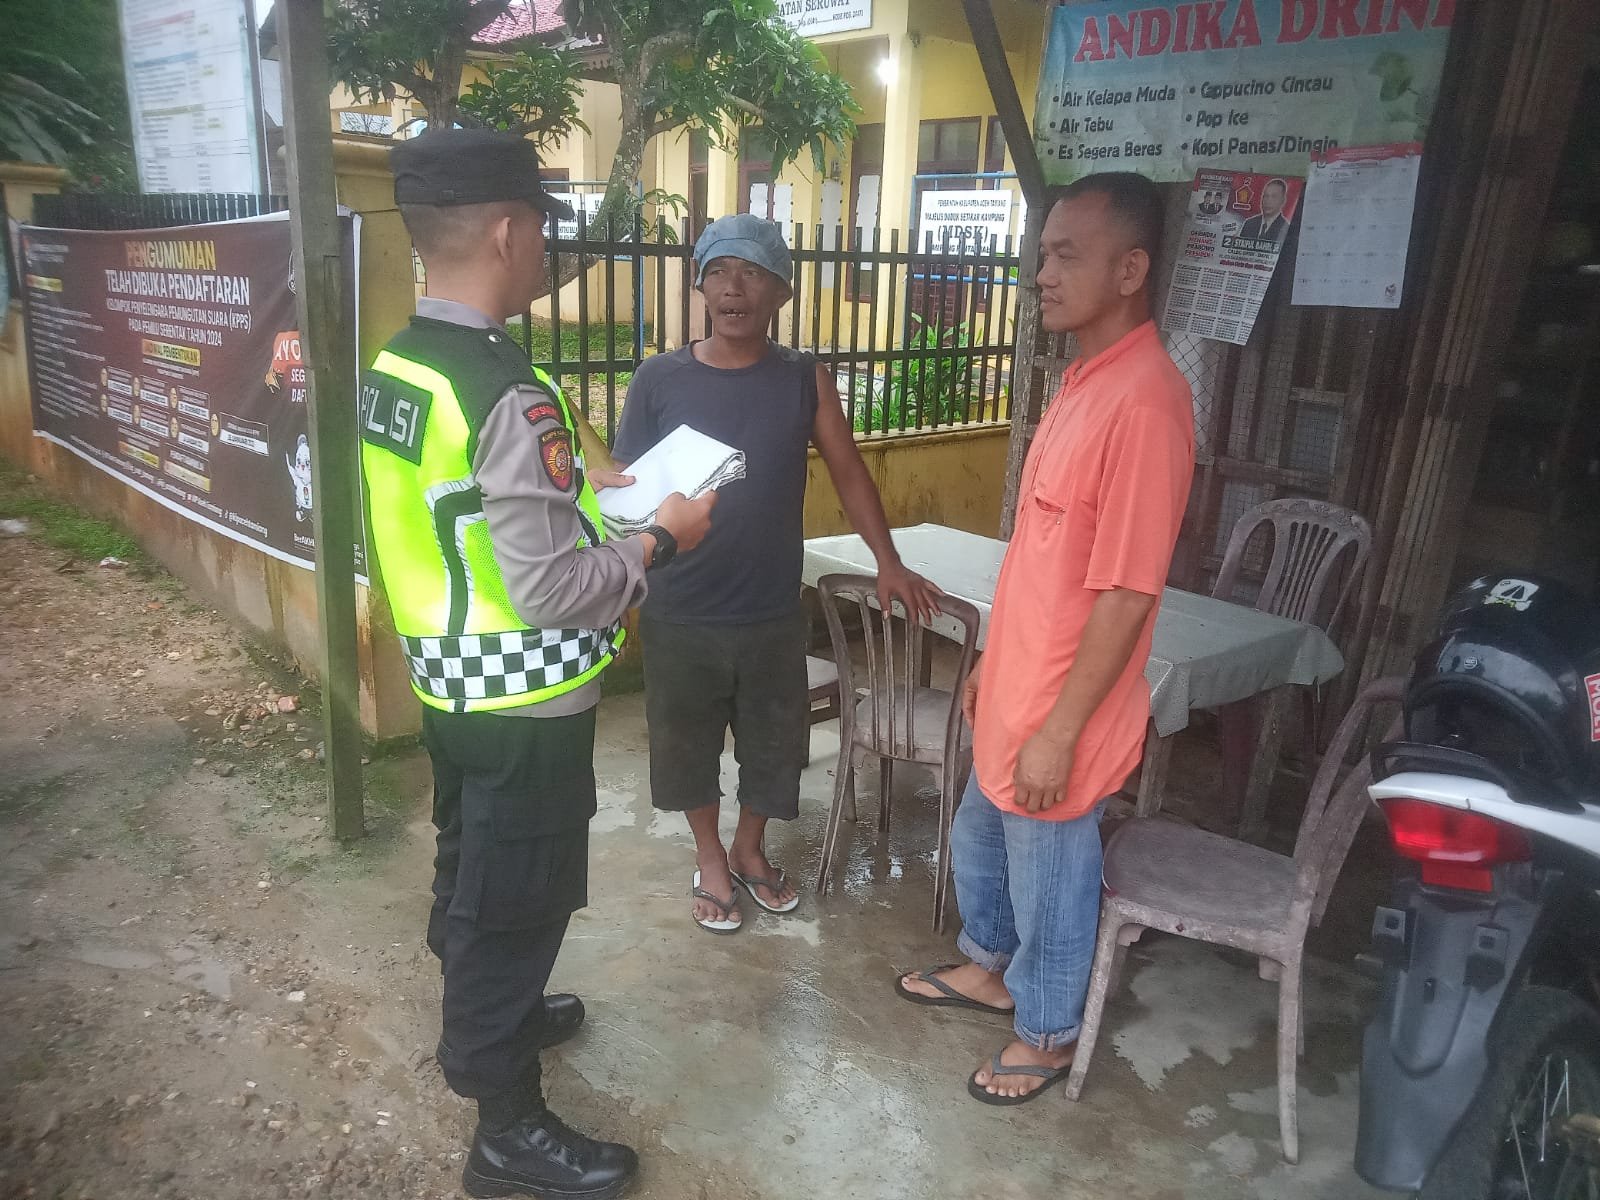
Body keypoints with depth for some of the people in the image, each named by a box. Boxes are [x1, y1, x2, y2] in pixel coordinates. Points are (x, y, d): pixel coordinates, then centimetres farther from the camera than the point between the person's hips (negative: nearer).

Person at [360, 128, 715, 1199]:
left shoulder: (395, 366, 1)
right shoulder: (510, 394, -27)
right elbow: (553, 592, -28)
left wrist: (580, 486, 12)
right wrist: (663, 539, -13)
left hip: (448, 682, 9)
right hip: (524, 705, -9)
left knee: (470, 871, 26)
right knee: (518, 901, 8)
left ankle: (488, 1017, 51)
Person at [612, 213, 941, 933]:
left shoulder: (805, 380, -3)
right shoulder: (658, 379, -6)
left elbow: (848, 472, 6)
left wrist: (889, 563, 5)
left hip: (773, 613, 1)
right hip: (680, 615, -1)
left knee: (773, 743, 16)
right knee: (687, 744, 15)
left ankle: (750, 849, 43)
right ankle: (710, 859, 41)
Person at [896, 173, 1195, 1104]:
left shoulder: (1145, 400, -24)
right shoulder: (1086, 380, 7)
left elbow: (1125, 594, -24)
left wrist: (1057, 732, -20)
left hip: (1061, 716, -9)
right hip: (1016, 692, 9)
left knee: (1050, 878, 12)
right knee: (979, 840, 26)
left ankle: (1048, 1035, 37)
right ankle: (989, 967, 51)